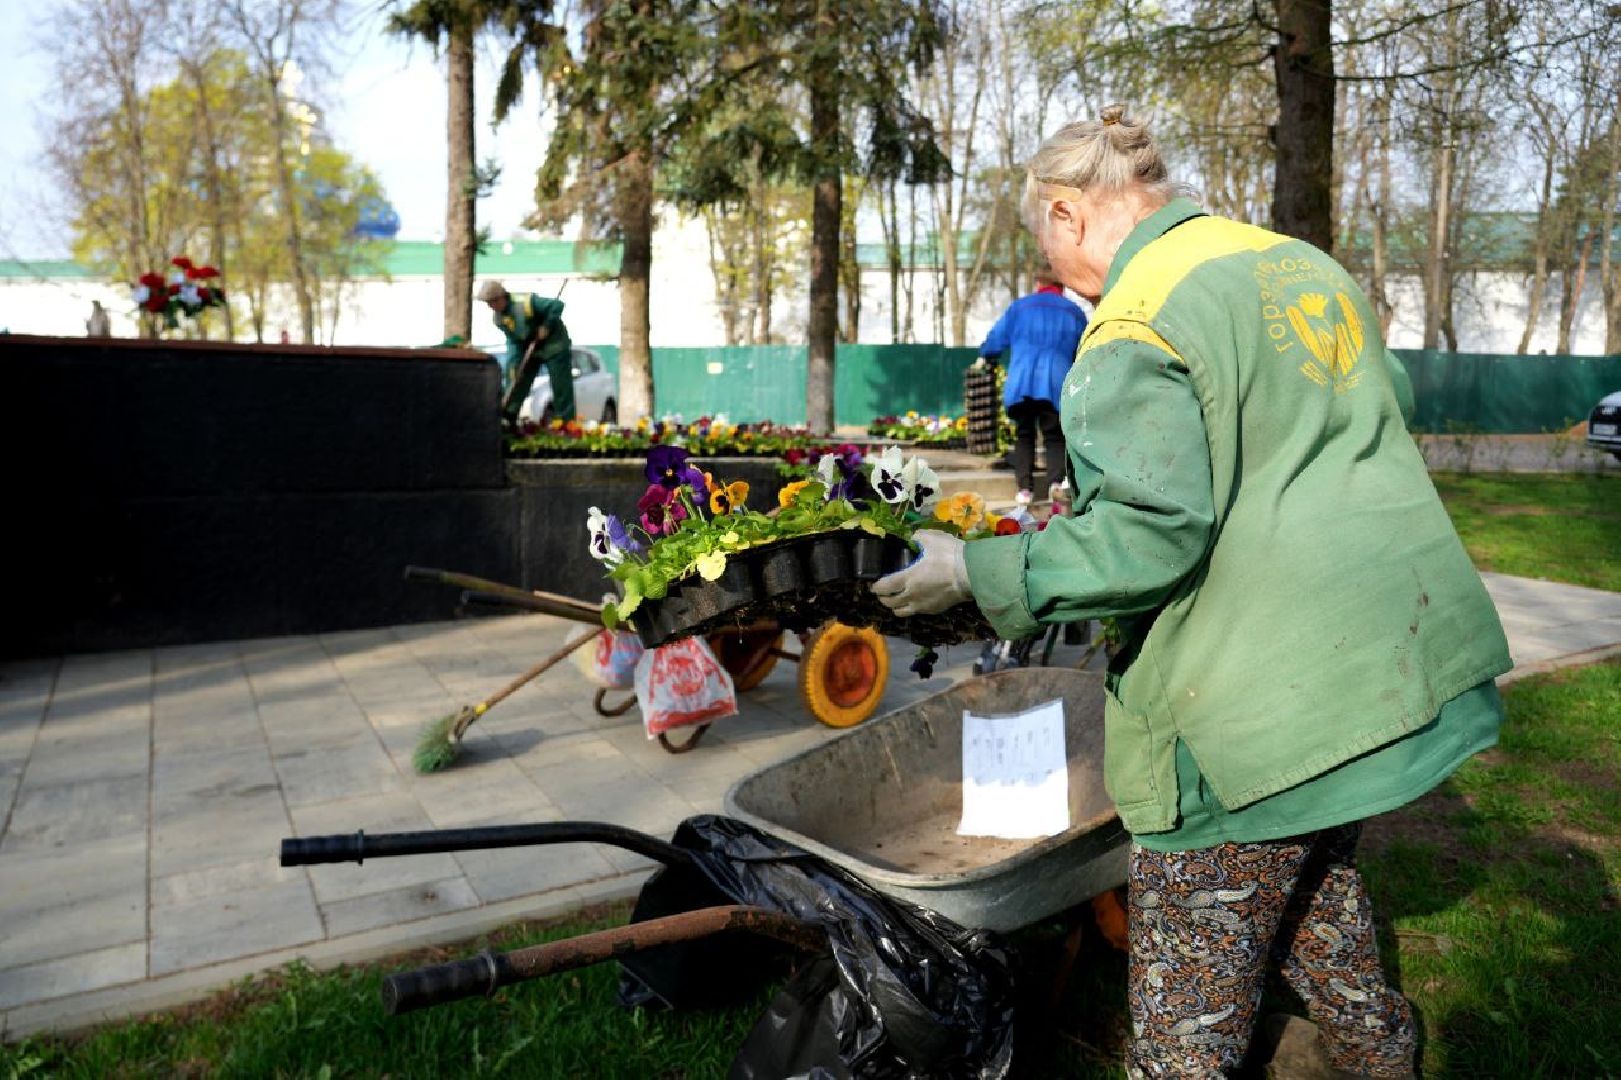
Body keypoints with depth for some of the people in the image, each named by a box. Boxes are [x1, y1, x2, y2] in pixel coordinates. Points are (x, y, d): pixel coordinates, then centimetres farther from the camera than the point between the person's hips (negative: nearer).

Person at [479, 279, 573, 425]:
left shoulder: (527, 302, -28)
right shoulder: (499, 318, -7)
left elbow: (558, 305, -29)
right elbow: (513, 342, -4)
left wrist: (546, 327, -26)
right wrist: (513, 365, -14)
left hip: (554, 345, -7)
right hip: (529, 349, 7)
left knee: (562, 388, -7)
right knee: (515, 384, 2)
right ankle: (506, 420, 7)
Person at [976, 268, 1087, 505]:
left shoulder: (1019, 307, 12)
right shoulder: (1075, 312, 15)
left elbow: (996, 338, 15)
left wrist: (984, 357, 34)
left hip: (1021, 385, 0)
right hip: (1056, 386, 0)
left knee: (1023, 435, 11)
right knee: (1054, 437, 5)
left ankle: (1024, 488, -1)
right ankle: (1056, 481, -20)